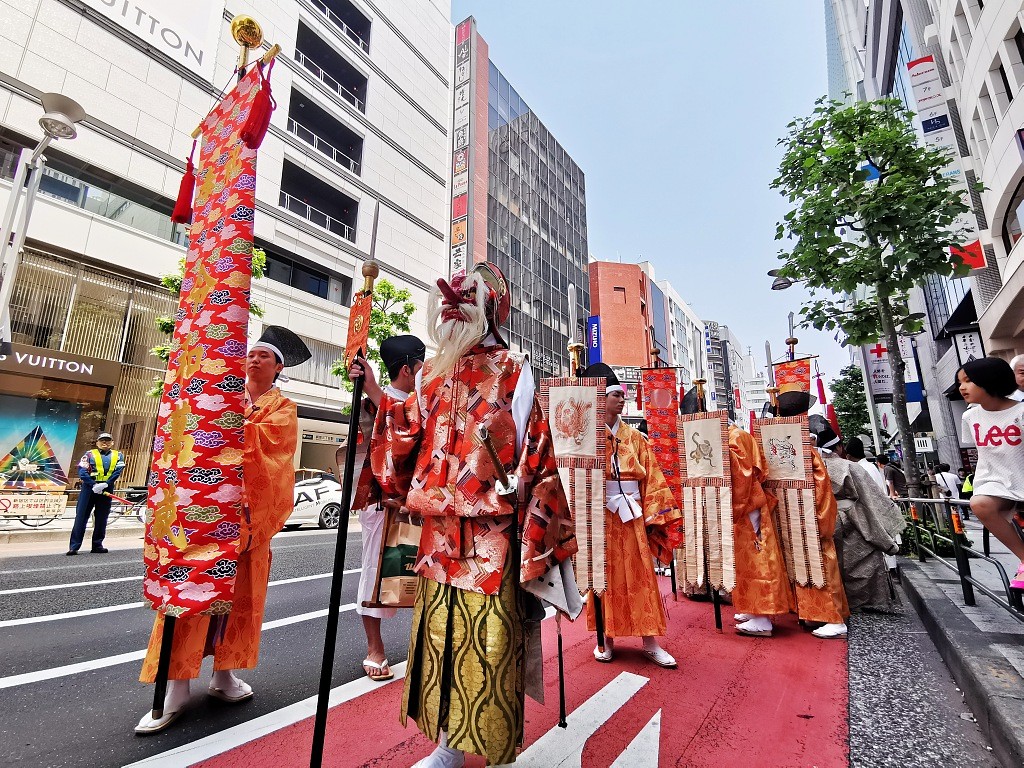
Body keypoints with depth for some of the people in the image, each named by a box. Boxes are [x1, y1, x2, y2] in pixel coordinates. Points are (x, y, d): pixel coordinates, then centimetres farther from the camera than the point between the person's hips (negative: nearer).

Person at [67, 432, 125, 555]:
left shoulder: (118, 455, 10)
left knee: (101, 518, 7)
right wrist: (94, 485, -16)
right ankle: (74, 546, 0)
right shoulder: (90, 455, 5)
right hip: (89, 487, -2)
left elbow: (117, 471, -3)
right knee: (81, 516, -3)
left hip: (106, 489, 2)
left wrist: (105, 484, -17)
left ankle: (97, 545, 15)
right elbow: (82, 472, -5)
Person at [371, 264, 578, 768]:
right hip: (439, 525, 3)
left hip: (492, 528, -3)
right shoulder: (432, 373, 5)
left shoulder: (513, 372, -3)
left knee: (491, 636, 6)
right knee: (440, 631, 15)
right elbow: (406, 442, 6)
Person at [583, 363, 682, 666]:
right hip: (600, 513, -3)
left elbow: (651, 477, 7)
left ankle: (651, 643, 19)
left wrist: (652, 514, 0)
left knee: (639, 575, 8)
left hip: (631, 513, 3)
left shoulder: (634, 437, 9)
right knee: (604, 575, 8)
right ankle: (606, 638, 23)